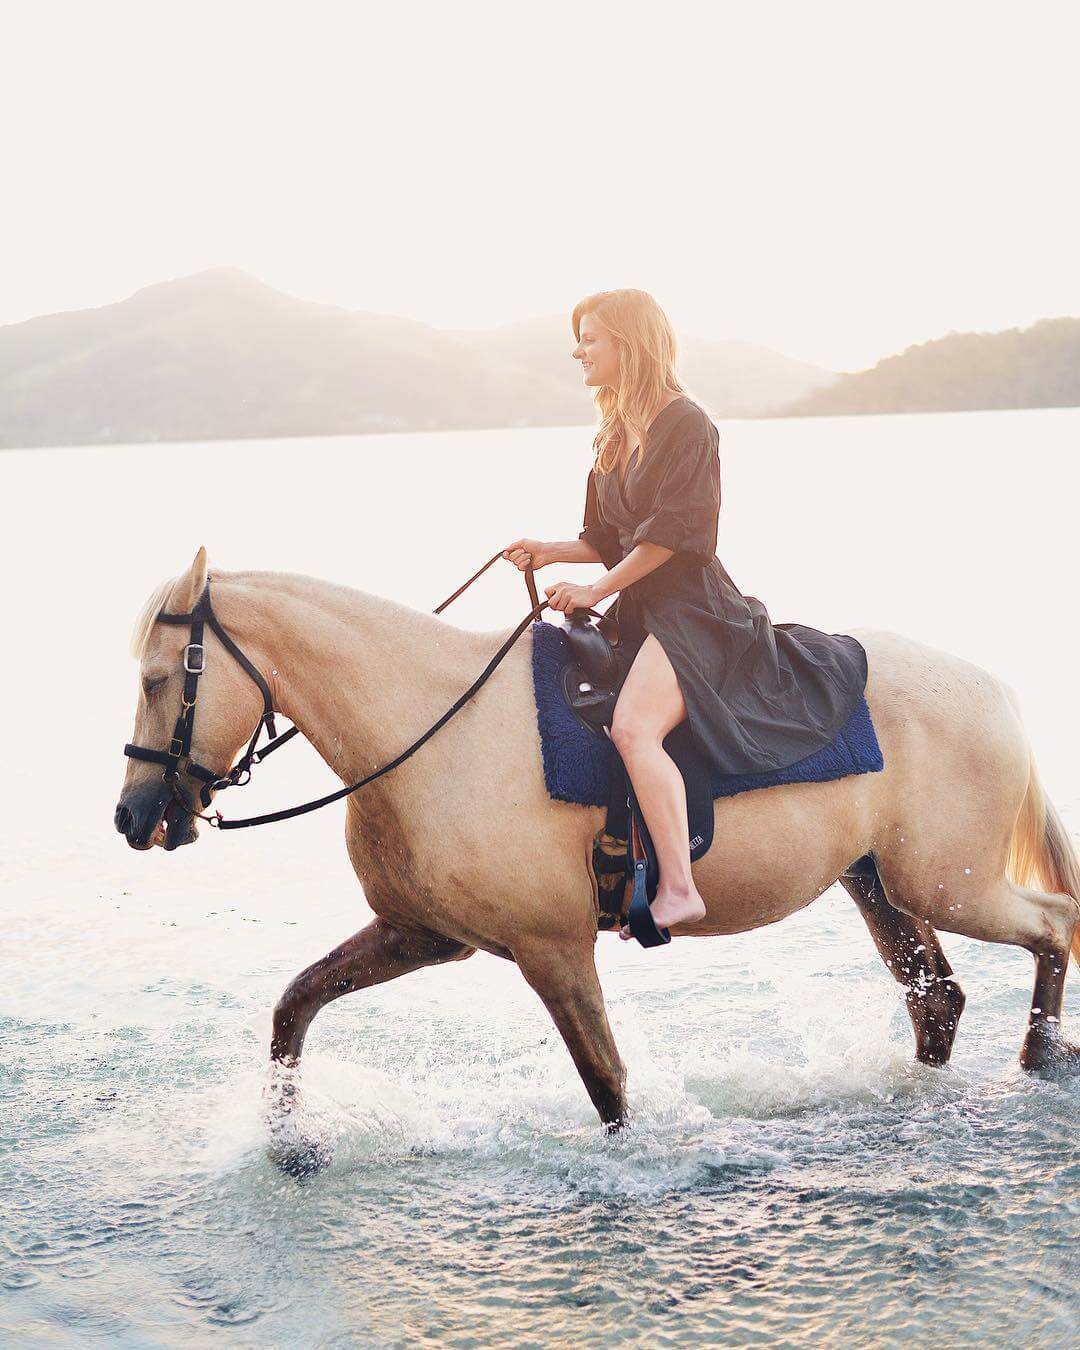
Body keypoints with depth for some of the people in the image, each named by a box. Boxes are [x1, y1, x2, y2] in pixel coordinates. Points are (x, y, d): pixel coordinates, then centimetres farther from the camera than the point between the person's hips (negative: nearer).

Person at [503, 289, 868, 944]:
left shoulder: (687, 424, -9)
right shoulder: (615, 436, 18)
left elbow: (670, 531, -16)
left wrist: (598, 589, -14)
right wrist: (550, 552, 2)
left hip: (691, 606, -10)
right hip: (639, 610, 10)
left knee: (633, 726, -30)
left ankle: (678, 889, -33)